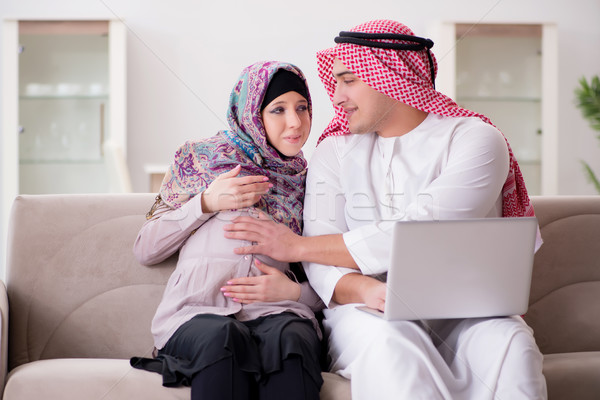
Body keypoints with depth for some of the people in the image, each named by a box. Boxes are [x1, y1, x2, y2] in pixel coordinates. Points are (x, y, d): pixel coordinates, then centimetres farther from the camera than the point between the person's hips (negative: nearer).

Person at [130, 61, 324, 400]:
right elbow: (145, 250, 13)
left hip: (275, 312, 1)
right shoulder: (200, 157, 16)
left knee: (291, 337, -36)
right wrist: (206, 203, 0)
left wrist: (293, 291, -5)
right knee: (221, 336, -38)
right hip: (197, 312, -1)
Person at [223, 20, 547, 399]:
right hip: (367, 309, 1)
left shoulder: (475, 139, -1)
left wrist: (297, 246, -8)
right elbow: (324, 262, 0)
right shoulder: (335, 151, 11)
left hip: (462, 309, -1)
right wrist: (366, 291, -25)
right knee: (389, 342, -34)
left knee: (510, 346, -33)